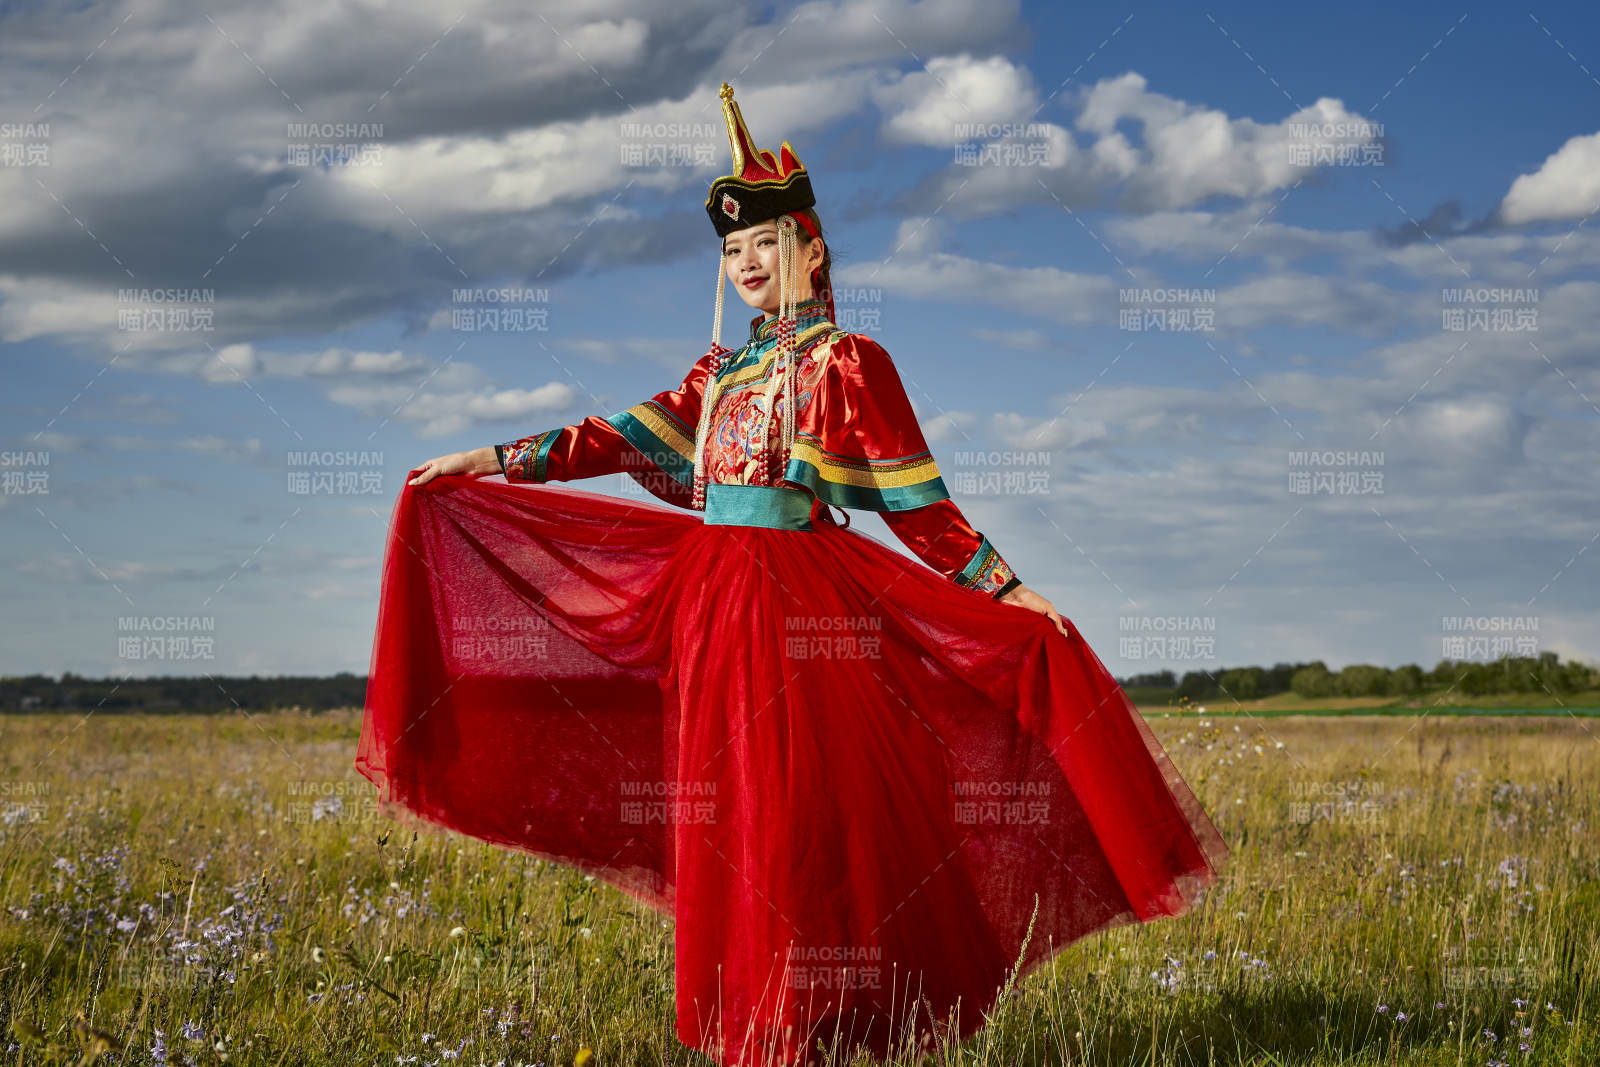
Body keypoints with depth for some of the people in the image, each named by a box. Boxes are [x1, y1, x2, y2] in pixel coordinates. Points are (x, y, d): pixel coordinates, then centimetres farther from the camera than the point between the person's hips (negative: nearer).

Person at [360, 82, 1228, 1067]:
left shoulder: (847, 363, 0)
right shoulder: (721, 373, 18)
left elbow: (917, 503, -2)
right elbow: (630, 440, 12)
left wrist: (1010, 591, -9)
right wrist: (493, 460, 8)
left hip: (801, 607, -6)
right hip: (710, 604, 6)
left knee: (796, 818, -7)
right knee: (721, 826, 6)